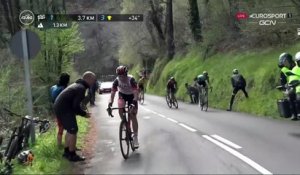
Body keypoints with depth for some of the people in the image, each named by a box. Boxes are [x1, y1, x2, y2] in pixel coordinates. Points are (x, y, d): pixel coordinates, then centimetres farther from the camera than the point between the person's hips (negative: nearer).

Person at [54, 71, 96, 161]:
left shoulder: (77, 85, 15)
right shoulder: (81, 88, -18)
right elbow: (76, 106, -22)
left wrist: (83, 112, 13)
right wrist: (84, 114, -8)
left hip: (59, 107, 11)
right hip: (64, 110, -11)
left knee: (70, 130, 20)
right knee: (73, 131, -4)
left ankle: (67, 151, 29)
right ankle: (72, 155, 3)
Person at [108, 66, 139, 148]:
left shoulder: (131, 79, -31)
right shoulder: (117, 80, -23)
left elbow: (135, 91, -38)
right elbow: (113, 92, -25)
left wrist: (135, 100, -54)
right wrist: (110, 102, -38)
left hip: (131, 96, -2)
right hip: (122, 95, 2)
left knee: (133, 116, -10)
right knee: (120, 109, -29)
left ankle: (135, 137, -3)